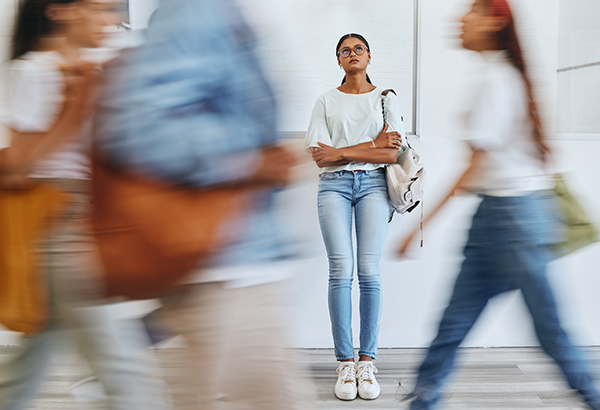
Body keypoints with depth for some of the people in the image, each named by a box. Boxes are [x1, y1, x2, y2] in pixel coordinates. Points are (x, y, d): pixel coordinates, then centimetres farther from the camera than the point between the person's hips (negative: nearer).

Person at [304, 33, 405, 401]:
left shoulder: (386, 98, 13)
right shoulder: (326, 101, 13)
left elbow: (392, 154, 0)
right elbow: (318, 156, 1)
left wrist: (341, 152, -6)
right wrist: (373, 145, -5)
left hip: (373, 184, 0)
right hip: (334, 185, 0)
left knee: (370, 271, -9)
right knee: (341, 270, -11)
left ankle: (367, 362, -1)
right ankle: (346, 364, -4)